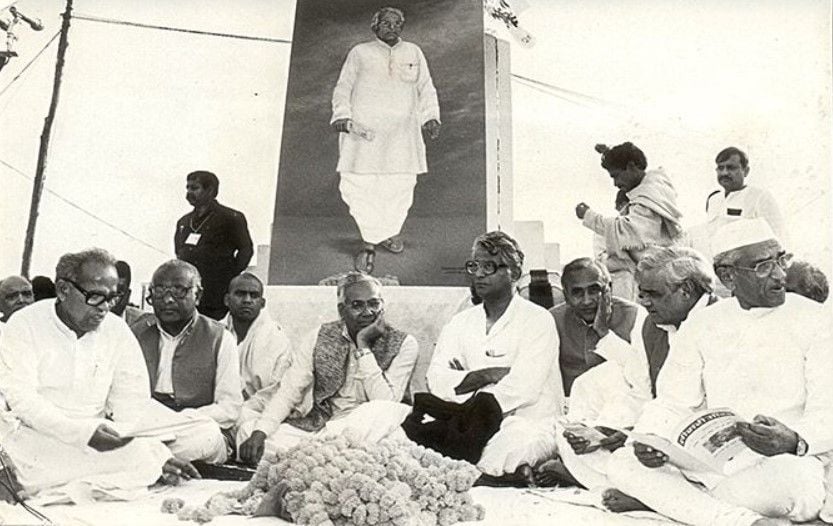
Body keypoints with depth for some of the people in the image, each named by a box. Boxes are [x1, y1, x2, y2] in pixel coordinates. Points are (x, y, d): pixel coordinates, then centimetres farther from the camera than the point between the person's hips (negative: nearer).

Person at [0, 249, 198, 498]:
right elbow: (21, 396, -14)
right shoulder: (24, 325, -5)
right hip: (34, 436, -2)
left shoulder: (118, 333, 3)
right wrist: (84, 432, -26)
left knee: (146, 460, -23)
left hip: (95, 440, 2)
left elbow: (133, 406, 3)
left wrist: (159, 455, -12)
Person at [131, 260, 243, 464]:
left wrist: (179, 420, -17)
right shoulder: (135, 333, 15)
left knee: (208, 432, -37)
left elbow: (230, 408, -1)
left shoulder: (219, 338, 5)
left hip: (196, 429, 0)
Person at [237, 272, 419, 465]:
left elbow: (385, 402, -15)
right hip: (315, 424, 2)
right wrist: (259, 432, -18)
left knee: (389, 412, -35)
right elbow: (288, 391, -2)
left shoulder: (403, 344, -4)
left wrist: (363, 346, -18)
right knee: (248, 429, -16)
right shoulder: (321, 337, 3)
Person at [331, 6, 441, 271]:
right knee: (358, 185, -10)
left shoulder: (413, 52, 20)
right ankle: (371, 239, 5)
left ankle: (390, 231, 19)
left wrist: (430, 117, 3)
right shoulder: (360, 53, 13)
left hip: (401, 132, 2)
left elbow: (426, 89, 19)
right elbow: (343, 88, 12)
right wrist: (342, 116, -5)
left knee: (400, 184, -5)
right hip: (362, 129, -1)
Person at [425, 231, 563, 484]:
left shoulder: (537, 320, -2)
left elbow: (522, 389, -14)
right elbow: (437, 382, 0)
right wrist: (488, 375, -13)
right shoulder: (460, 323, 13)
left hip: (533, 424, -3)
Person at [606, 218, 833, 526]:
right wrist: (649, 439, -15)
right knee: (620, 464, -18)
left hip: (785, 461, -3)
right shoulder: (702, 325, 9)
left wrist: (794, 441, -29)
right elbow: (672, 403, 7)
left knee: (794, 476, -39)